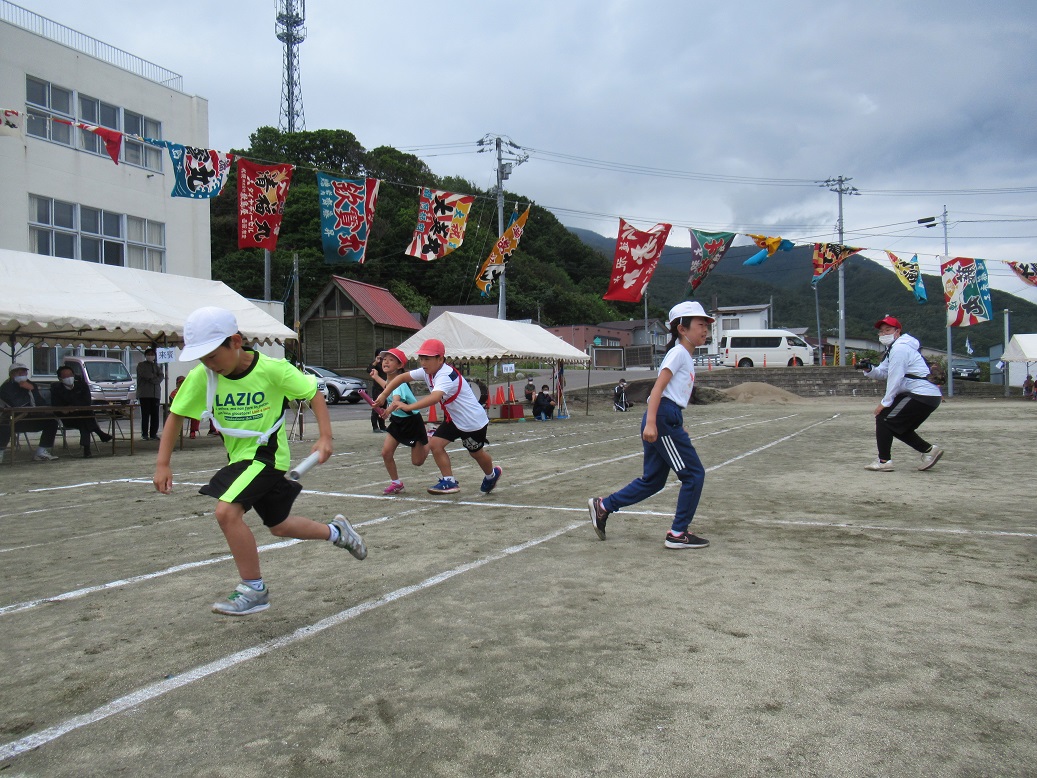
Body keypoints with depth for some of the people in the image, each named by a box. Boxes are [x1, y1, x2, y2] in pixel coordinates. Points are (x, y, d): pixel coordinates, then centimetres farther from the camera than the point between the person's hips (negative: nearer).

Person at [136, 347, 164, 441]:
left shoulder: (156, 366, 21)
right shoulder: (141, 365, 7)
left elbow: (161, 376, 6)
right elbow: (146, 375, -9)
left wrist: (152, 379, -9)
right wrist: (155, 377, 1)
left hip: (155, 393, 4)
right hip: (144, 394, -4)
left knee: (155, 415, -1)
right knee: (145, 414, -7)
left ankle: (153, 434, 4)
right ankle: (144, 434, -4)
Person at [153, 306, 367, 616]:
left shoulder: (272, 369, -20)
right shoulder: (201, 377, -9)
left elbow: (314, 394, -9)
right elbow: (176, 415, 0)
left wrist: (325, 436, -19)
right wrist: (162, 464, -7)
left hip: (265, 453, -6)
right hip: (238, 457, 6)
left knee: (226, 511, -24)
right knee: (279, 525, 19)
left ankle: (254, 590, -9)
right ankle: (335, 531, 45)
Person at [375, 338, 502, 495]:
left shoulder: (446, 376, -34)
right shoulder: (427, 372, -7)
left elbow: (434, 398, -52)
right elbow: (402, 377, -3)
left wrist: (408, 406, -59)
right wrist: (383, 395, -13)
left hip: (473, 420, -8)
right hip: (453, 418, 8)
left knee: (476, 452, 14)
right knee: (435, 444, -8)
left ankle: (492, 474, 44)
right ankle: (449, 481, 2)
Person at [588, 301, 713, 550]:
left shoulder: (686, 356, 21)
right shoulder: (678, 352, -8)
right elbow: (659, 387, -17)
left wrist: (679, 427, 25)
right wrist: (651, 422, -26)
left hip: (669, 418, 10)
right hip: (663, 418, -10)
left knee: (653, 480, 14)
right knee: (694, 474, -4)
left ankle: (603, 506, 19)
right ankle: (677, 534, 3)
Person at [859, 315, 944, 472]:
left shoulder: (899, 348, -13)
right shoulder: (893, 348, 21)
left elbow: (895, 378, -17)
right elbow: (882, 373, 16)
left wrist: (885, 402, -12)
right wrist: (869, 369, -6)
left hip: (923, 396, -11)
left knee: (883, 417, -9)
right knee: (897, 425, 18)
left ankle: (884, 461, -8)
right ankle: (928, 450, 20)